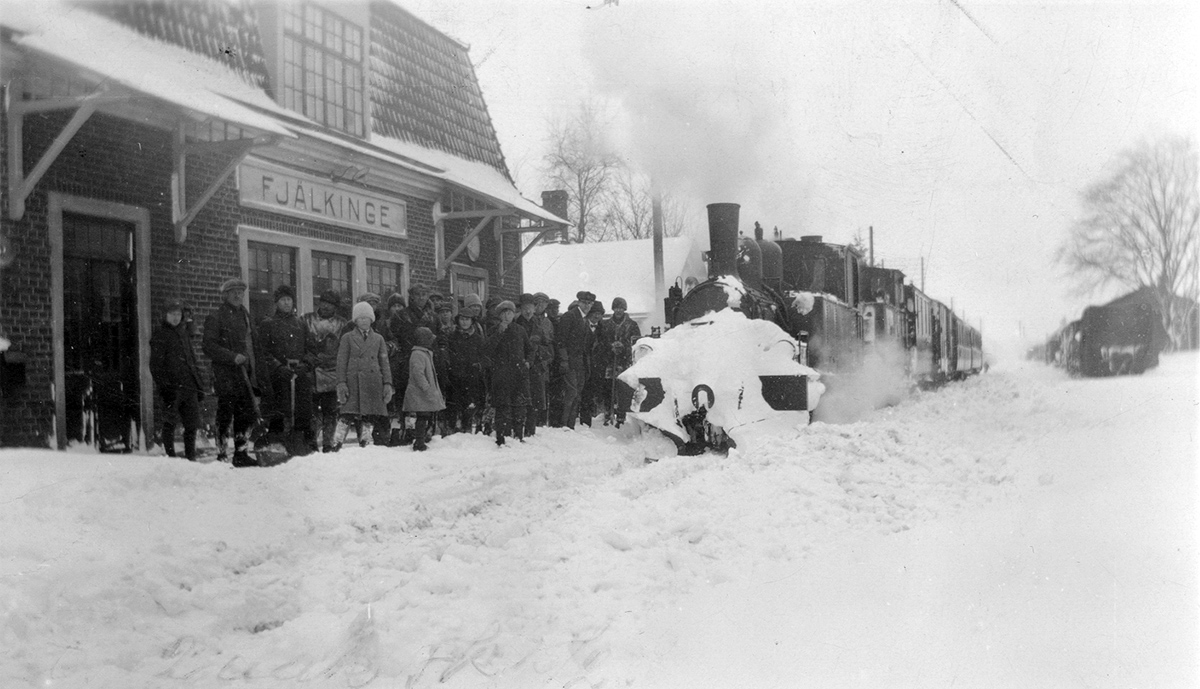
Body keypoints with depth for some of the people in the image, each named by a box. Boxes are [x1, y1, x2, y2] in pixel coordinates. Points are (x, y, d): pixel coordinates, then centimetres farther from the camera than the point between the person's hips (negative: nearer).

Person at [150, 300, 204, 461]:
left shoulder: (185, 333, 18)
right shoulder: (160, 335, -2)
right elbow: (155, 365, -7)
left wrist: (199, 385, 19)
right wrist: (163, 386, -16)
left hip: (189, 386, 6)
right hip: (172, 387, -6)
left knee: (192, 424, 4)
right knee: (170, 423, 1)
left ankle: (191, 457, 13)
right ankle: (171, 456, 9)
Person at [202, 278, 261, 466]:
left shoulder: (245, 315, 19)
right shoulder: (215, 318, -3)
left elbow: (254, 343, 24)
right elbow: (208, 346, -12)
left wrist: (254, 372, 17)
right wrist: (233, 357, -20)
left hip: (245, 374, 7)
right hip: (226, 375, -7)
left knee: (247, 415, 8)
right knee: (225, 415, -5)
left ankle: (241, 454, 17)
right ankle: (221, 455, 3)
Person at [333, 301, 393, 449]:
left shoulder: (378, 338, 14)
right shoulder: (347, 338, 8)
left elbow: (384, 363, 12)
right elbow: (341, 362, 3)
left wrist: (387, 384, 3)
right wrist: (341, 383, -7)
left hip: (373, 385, 3)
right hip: (353, 383, -3)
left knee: (369, 419, 2)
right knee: (347, 416, -11)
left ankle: (364, 447, 10)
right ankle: (336, 447, -8)